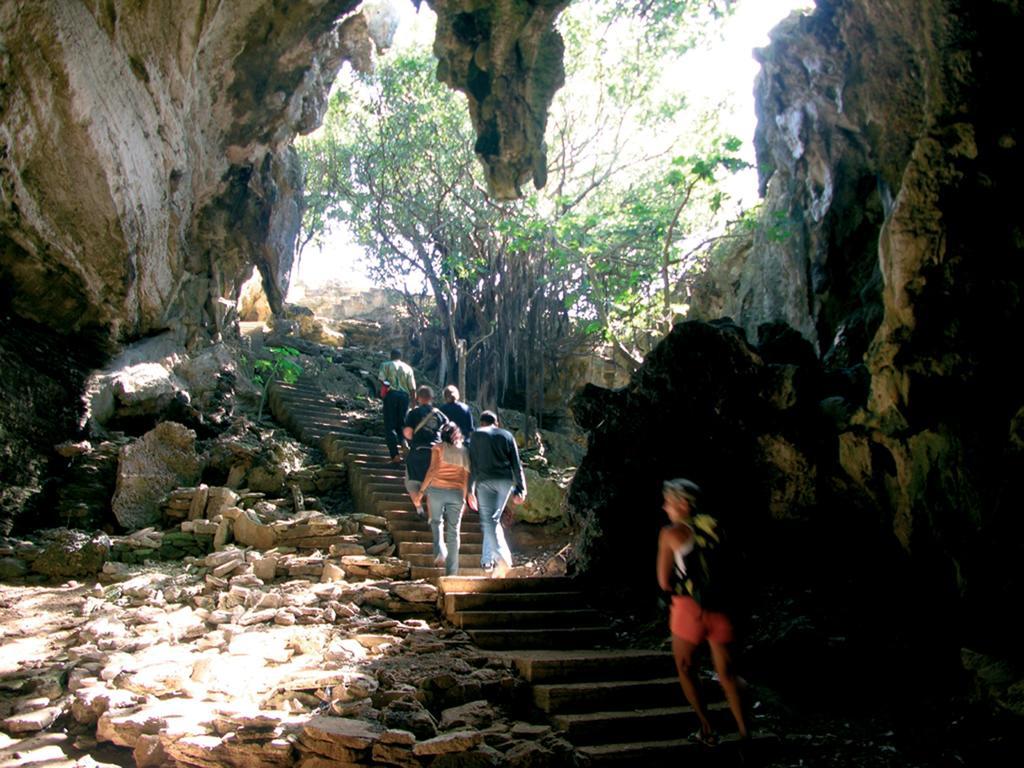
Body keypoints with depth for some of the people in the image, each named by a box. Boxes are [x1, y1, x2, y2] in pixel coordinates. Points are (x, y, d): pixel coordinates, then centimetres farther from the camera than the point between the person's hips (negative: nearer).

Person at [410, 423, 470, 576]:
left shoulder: (438, 447, 2)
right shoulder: (464, 452, 10)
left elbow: (433, 470, -8)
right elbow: (466, 478, 9)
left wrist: (421, 491, -6)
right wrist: (464, 499, 17)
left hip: (437, 489, -2)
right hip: (456, 493, 2)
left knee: (436, 521, 21)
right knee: (453, 531, 6)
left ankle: (440, 551, -4)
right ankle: (451, 572, 5)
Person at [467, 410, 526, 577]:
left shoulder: (477, 435, 9)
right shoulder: (507, 435, 15)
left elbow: (472, 464, 1)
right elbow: (516, 463, 8)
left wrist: (470, 489, -1)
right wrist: (520, 489, 7)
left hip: (485, 480, -3)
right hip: (505, 481, 3)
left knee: (488, 521, -5)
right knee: (494, 519, 16)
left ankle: (503, 558, -23)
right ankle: (487, 560, 17)